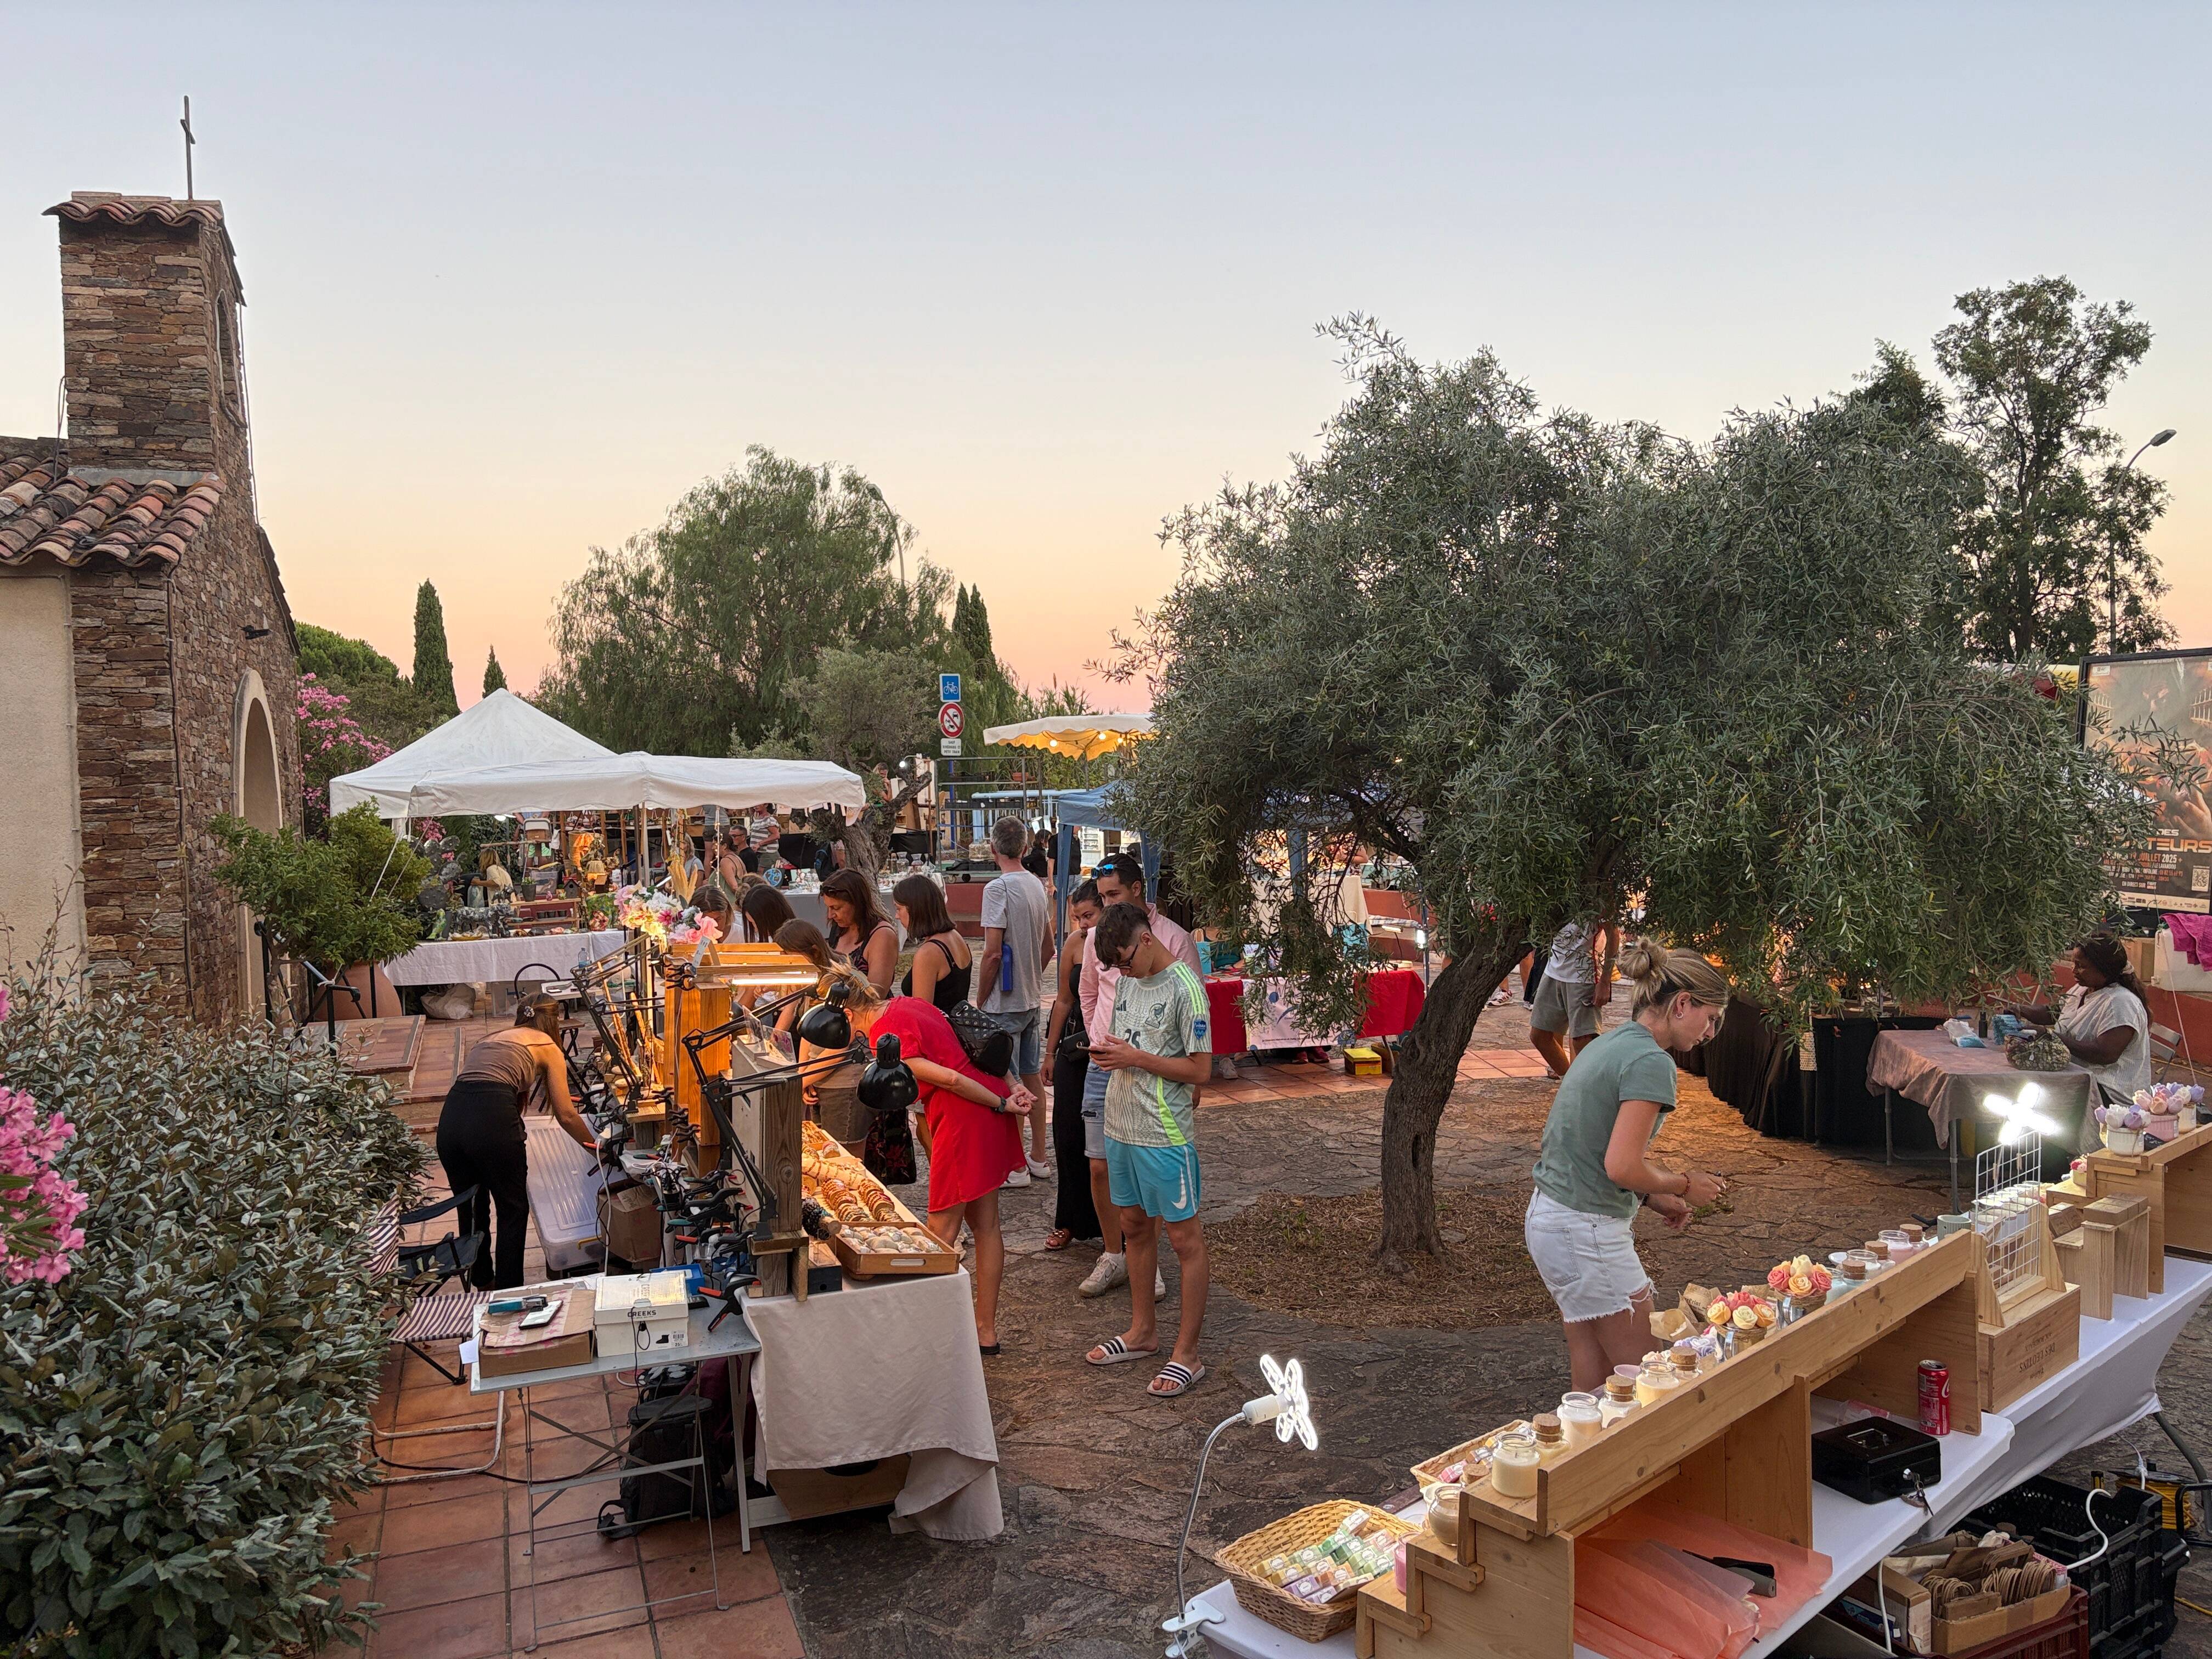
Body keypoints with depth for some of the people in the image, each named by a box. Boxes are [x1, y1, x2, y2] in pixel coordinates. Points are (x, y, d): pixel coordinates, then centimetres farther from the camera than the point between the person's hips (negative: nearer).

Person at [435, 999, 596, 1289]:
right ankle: (508, 1295, 17)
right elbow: (566, 1115, 13)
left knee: (472, 1209, 24)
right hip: (493, 1118, -5)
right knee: (513, 1211, 13)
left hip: (451, 1116, 6)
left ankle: (482, 1283, 39)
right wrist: (594, 1147, 27)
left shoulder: (491, 1039, 32)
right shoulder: (548, 1047, 17)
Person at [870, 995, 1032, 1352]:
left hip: (964, 1119, -9)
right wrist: (1011, 1086, 8)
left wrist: (1002, 1105, -7)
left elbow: (950, 1079, -18)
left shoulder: (885, 1040, -15)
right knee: (985, 1225, 15)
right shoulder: (908, 1004, 11)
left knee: (942, 1232, 3)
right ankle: (986, 1329, 24)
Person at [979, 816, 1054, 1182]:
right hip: (1034, 1000, 8)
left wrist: (981, 1001, -10)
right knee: (1032, 1076, 15)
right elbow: (1048, 949, 14)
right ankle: (1038, 1158, 24)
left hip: (1005, 1003, -8)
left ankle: (1015, 1167, 5)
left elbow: (993, 953, -19)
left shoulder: (998, 888, -17)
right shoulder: (1039, 886, 7)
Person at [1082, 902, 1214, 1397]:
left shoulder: (1184, 987, -17)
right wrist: (1107, 1051, 0)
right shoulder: (1127, 980, 7)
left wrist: (1134, 1058, -20)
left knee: (1184, 1236, 1)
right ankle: (1143, 1330, 34)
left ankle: (1187, 1354, 9)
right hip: (1122, 1126, 8)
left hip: (1165, 1134, -8)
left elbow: (1200, 1069, -17)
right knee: (1135, 1225, 18)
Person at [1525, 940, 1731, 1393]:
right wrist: (1683, 1184, -5)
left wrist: (1654, 1198, 13)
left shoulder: (1608, 1044, 12)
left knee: (1594, 1380, 14)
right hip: (1588, 1232, -9)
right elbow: (1623, 1167, -22)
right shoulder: (1651, 1062, -17)